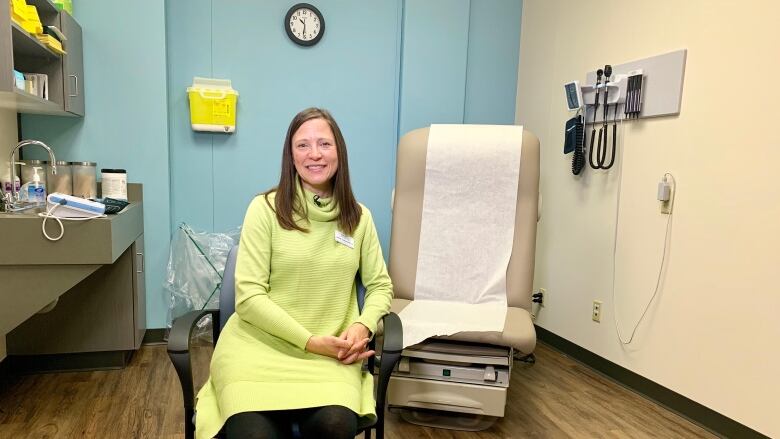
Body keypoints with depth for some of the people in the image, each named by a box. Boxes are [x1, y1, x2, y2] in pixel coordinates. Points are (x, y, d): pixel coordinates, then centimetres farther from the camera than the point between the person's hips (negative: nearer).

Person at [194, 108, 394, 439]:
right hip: (260, 343, -2)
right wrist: (311, 342, -13)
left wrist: (364, 325, -7)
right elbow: (249, 296, -6)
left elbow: (380, 285, 15)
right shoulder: (265, 208, -2)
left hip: (330, 352, 2)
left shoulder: (358, 217, 8)